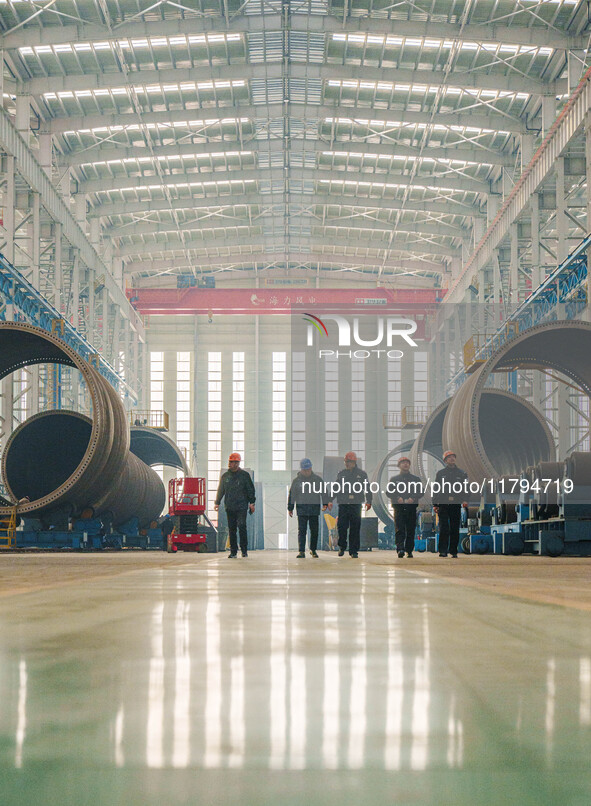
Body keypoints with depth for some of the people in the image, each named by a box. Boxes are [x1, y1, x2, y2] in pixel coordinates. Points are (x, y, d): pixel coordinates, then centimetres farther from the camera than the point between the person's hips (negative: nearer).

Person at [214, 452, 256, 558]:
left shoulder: (244, 475, 3)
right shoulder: (225, 476, 12)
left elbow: (250, 490, 5)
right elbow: (220, 490, 18)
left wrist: (251, 502, -1)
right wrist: (217, 503, 13)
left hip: (242, 507, -3)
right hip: (229, 507, 3)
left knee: (241, 526, -13)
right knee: (231, 529, 3)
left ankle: (244, 550, -4)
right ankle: (233, 551, 8)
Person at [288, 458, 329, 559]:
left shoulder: (318, 479, 5)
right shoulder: (296, 480, 4)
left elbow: (323, 492, 8)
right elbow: (292, 495, 9)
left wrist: (325, 504, -3)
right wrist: (290, 508, 7)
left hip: (314, 509, 1)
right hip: (301, 509, -1)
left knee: (314, 530, 7)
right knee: (302, 530, -7)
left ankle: (313, 550, 22)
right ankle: (301, 551, -9)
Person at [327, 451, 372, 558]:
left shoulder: (361, 474, 7)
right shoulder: (341, 474, 13)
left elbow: (367, 489, 7)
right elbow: (336, 488, 17)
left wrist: (368, 501, -4)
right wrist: (330, 500, 10)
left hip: (356, 505, -1)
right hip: (343, 504, 2)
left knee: (355, 528, -2)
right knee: (341, 526, -6)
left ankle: (353, 551, 4)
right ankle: (342, 547, 13)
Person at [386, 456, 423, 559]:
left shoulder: (416, 479, 18)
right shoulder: (394, 479, 17)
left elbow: (420, 492, 8)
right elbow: (389, 492, 7)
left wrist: (412, 498, -10)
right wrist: (398, 498, -11)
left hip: (412, 507, 1)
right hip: (398, 507, -1)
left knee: (411, 530, -1)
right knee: (399, 529, -14)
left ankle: (409, 550, 6)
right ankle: (400, 549, -23)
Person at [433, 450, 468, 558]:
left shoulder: (462, 473, 13)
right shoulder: (440, 473, 11)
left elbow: (465, 489, 11)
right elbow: (436, 489, 10)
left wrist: (464, 500, -6)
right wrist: (435, 504, 2)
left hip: (456, 505, 1)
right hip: (443, 504, -1)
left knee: (455, 529, 2)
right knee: (443, 529, -8)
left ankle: (454, 552, 8)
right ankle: (443, 551, -7)